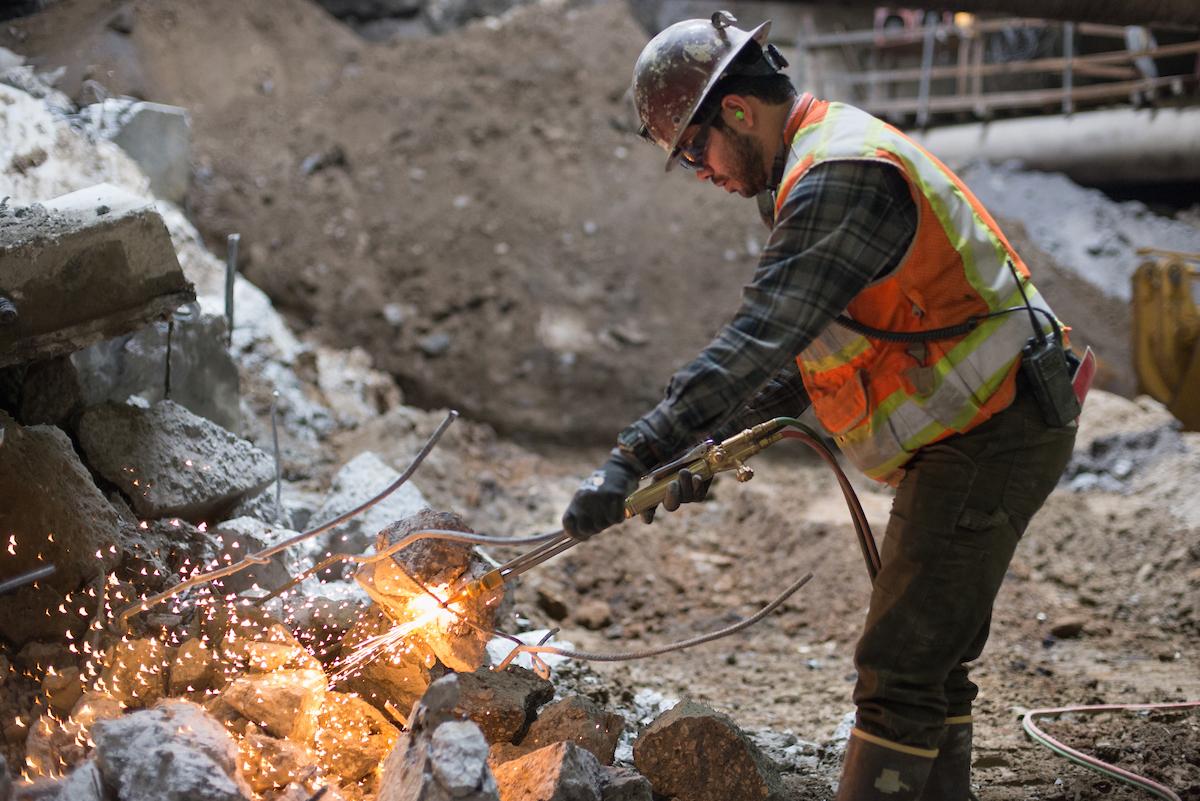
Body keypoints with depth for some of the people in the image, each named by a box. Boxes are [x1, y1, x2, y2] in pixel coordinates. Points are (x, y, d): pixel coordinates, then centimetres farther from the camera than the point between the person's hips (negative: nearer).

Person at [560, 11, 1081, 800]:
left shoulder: (840, 178, -21)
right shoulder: (825, 161, 14)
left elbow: (759, 341, -30)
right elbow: (794, 349, 18)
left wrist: (634, 458, -31)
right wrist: (718, 443, 9)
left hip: (989, 441, -11)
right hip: (984, 435, 11)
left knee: (901, 669, -9)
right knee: (928, 660, 18)